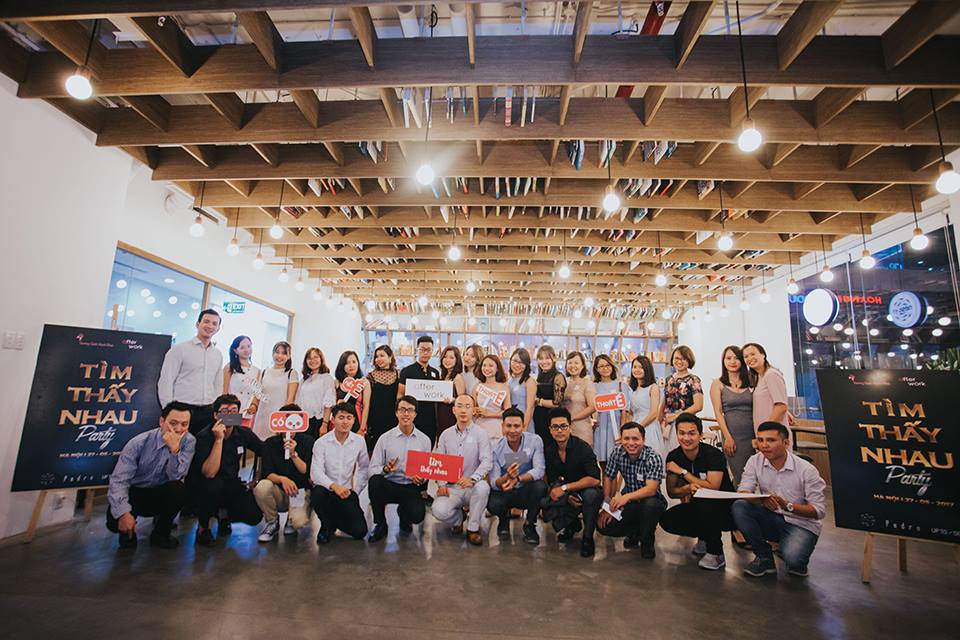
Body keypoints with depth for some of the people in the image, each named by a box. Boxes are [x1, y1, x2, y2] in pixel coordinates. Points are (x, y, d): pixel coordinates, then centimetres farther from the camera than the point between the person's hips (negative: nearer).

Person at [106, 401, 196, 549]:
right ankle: (128, 531, 10)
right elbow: (118, 480, -19)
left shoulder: (189, 441, -14)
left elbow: (176, 477, -22)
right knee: (115, 520, -30)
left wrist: (175, 449, -38)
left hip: (162, 495, 1)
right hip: (134, 492, -1)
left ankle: (160, 534, -4)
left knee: (177, 489, -32)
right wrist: (124, 513, -31)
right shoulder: (139, 442, -16)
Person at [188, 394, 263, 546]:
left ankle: (223, 514, 16)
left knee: (254, 516, -17)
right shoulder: (204, 437, -19)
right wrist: (219, 439, -35)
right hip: (201, 487, -3)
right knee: (213, 485, -37)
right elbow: (209, 473, -31)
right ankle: (203, 526, -7)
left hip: (231, 485, 3)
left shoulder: (244, 434, -7)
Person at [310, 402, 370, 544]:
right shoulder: (322, 443, -9)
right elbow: (316, 472, -19)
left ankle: (336, 520, 24)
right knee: (317, 494, -37)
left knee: (360, 531, -11)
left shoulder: (359, 441, 0)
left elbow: (364, 467, 12)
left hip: (347, 492, 2)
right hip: (326, 490, -2)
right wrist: (334, 486, -35)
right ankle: (327, 526, -3)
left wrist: (356, 489, 4)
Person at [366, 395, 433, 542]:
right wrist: (386, 469, -25)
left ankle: (403, 513, 15)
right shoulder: (385, 438, 0)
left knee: (417, 514, -27)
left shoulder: (424, 440, 4)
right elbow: (372, 469, -4)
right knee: (375, 480, -32)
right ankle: (380, 524, -6)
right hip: (389, 485, 0)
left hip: (411, 488, 0)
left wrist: (422, 478, -14)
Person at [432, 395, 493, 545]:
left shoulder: (480, 434, -2)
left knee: (482, 487, -35)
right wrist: (441, 484, -11)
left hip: (472, 487, -2)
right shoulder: (445, 435, 8)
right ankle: (458, 518, 12)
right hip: (451, 487, 2)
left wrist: (473, 478, -31)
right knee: (438, 510, -26)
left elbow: (487, 461, -14)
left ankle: (473, 528, -10)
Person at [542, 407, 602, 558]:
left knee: (591, 494, -38)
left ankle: (588, 538, -12)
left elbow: (594, 479, -28)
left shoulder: (582, 447, -20)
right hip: (568, 494, 5)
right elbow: (552, 481, 2)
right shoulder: (549, 451, -5)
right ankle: (571, 524, 11)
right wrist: (567, 496, -17)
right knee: (544, 505, -22)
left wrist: (565, 488, -26)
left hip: (587, 490, -4)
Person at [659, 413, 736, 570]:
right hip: (697, 508, 5)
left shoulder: (714, 454, -19)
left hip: (723, 507, -5)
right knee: (667, 520, -17)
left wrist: (683, 472, -21)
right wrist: (688, 488, -26)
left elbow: (712, 488, -28)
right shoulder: (673, 457, -5)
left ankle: (716, 553, -12)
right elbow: (671, 491, -4)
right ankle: (704, 538, 11)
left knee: (704, 505, -37)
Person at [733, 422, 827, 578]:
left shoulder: (807, 470, -15)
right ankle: (765, 558, -5)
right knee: (739, 506, -24)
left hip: (801, 523, -3)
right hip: (771, 519, 3)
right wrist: (761, 500, -34)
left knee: (792, 558, -32)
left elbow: (820, 511, -15)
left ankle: (797, 560, 10)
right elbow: (742, 492, -13)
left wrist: (787, 506, -31)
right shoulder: (755, 461, -7)